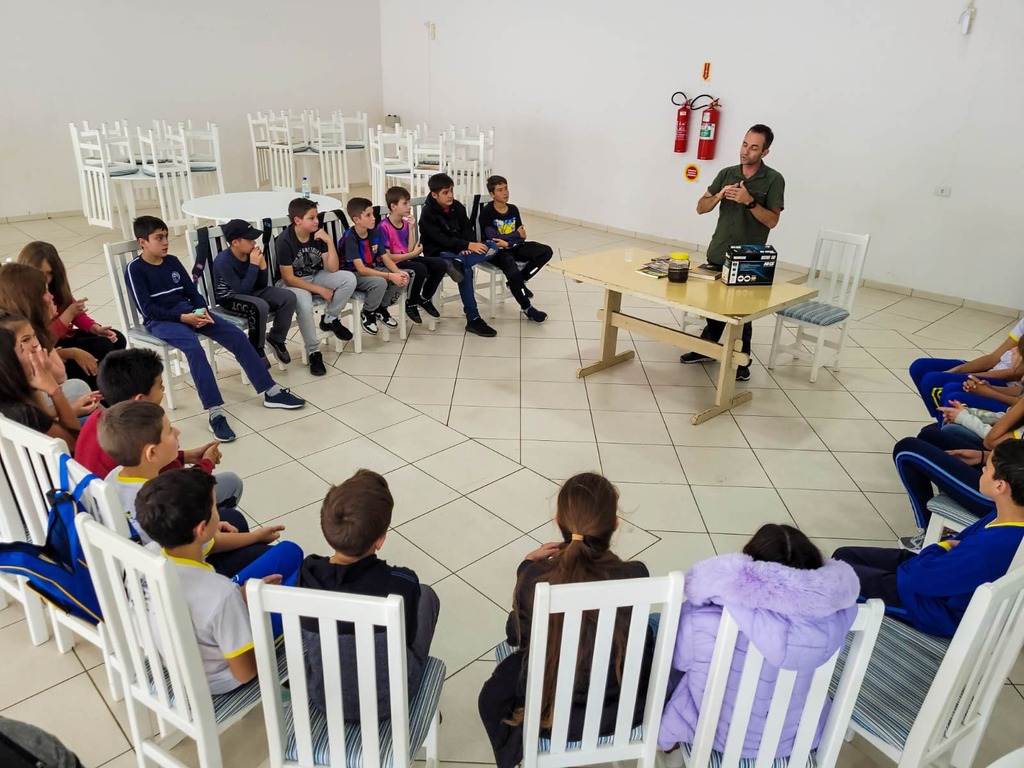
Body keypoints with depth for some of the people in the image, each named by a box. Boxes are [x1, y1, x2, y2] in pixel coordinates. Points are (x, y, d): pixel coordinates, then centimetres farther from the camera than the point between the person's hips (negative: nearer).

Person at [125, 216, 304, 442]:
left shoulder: (172, 262, 13)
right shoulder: (135, 269, -3)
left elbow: (193, 292, 13)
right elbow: (147, 309, -11)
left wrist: (203, 310, -10)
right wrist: (183, 318, -21)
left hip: (188, 311, 6)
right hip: (160, 321, -6)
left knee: (236, 335, -12)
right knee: (194, 347, -36)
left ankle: (270, 392, -8)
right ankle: (215, 412, -40)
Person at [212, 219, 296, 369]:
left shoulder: (251, 254, -7)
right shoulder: (223, 261, -24)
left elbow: (262, 286, 1)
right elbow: (242, 290, -28)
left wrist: (262, 266, -16)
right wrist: (253, 265, -28)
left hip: (252, 292, 6)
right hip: (230, 298, -6)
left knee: (289, 297, -13)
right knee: (260, 306, -36)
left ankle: (275, 339, 5)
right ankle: (256, 349, -13)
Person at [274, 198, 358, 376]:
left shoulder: (318, 234, -9)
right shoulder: (284, 241, -22)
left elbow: (333, 269, -12)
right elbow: (289, 278, -21)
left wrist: (329, 241, -24)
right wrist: (320, 290, -21)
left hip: (315, 276, 5)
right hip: (292, 283, -5)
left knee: (349, 278, -18)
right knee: (305, 305, -38)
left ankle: (330, 319, 3)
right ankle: (314, 352, -18)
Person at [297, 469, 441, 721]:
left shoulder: (305, 574, -22)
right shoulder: (402, 584, -30)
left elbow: (305, 635, -3)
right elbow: (406, 639, -11)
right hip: (390, 700, -2)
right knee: (425, 594, 16)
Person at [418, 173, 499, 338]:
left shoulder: (457, 207, 7)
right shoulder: (428, 213, -11)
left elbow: (467, 229, 8)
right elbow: (441, 239, -20)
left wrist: (467, 246, -15)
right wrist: (467, 245, -27)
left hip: (459, 250, 6)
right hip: (438, 253, -6)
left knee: (492, 248, -21)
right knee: (466, 271, -36)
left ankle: (457, 263, -44)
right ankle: (472, 319, -33)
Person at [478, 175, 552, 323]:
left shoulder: (513, 210, 6)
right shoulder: (486, 212, -11)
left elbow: (522, 237, 3)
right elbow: (493, 238, -18)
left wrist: (507, 242, -18)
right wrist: (517, 234, -8)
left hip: (514, 247, 6)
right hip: (496, 251, -6)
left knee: (546, 251, -10)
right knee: (513, 272, -35)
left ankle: (518, 281, 2)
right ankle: (526, 307, -10)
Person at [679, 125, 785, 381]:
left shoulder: (773, 180, -6)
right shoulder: (726, 174, 6)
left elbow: (772, 221, -11)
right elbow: (701, 208, 5)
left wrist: (749, 201, -23)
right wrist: (720, 196, -14)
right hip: (717, 253, 4)